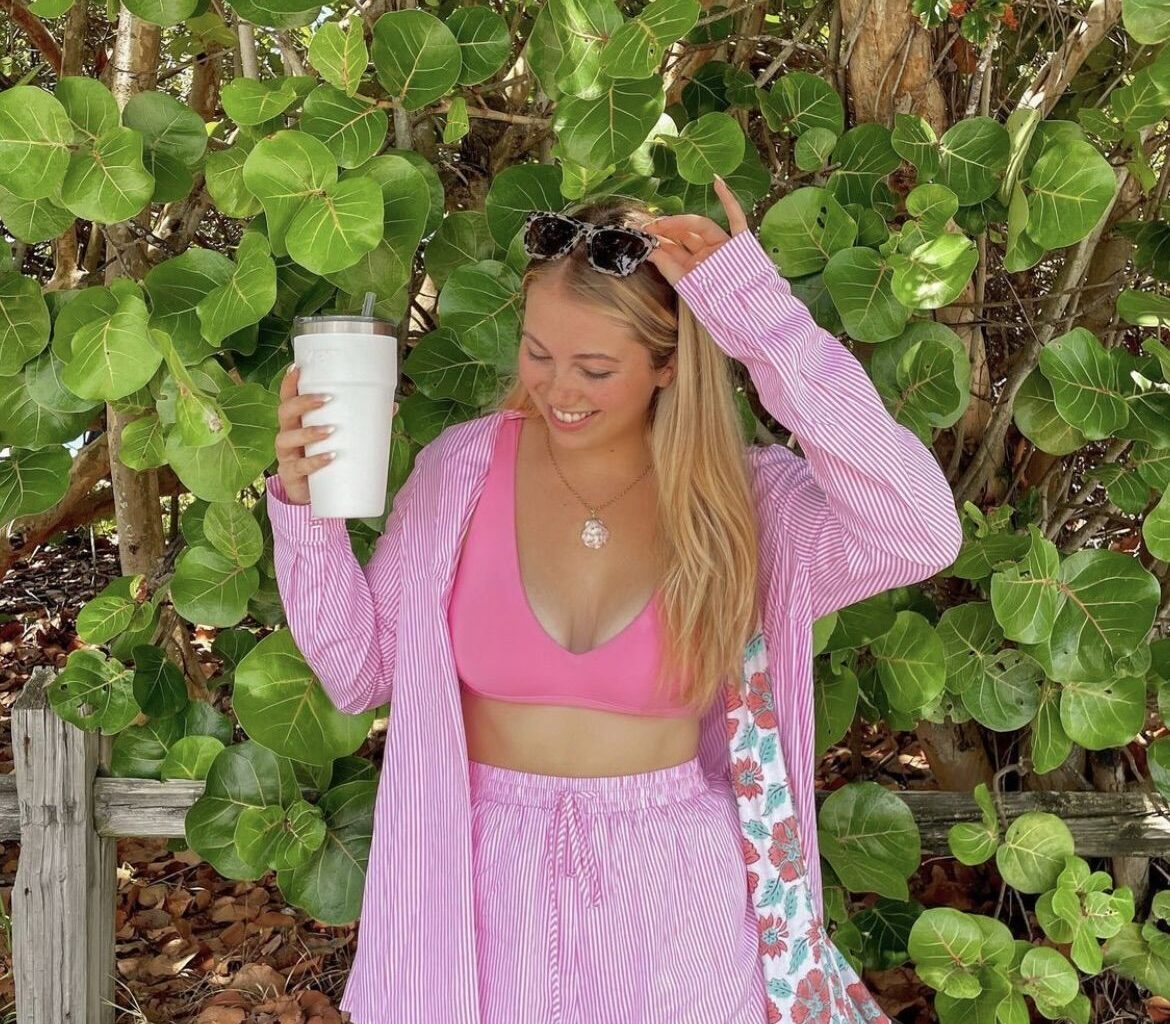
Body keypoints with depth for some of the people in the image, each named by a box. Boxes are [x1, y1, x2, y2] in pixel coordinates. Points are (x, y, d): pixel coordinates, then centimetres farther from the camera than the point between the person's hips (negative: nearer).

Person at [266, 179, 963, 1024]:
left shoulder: (744, 495, -11)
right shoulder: (463, 468, -7)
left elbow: (922, 539, -30)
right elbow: (360, 672, 0)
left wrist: (768, 325, -31)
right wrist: (307, 505, -16)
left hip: (675, 892, -1)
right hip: (493, 887, 1)